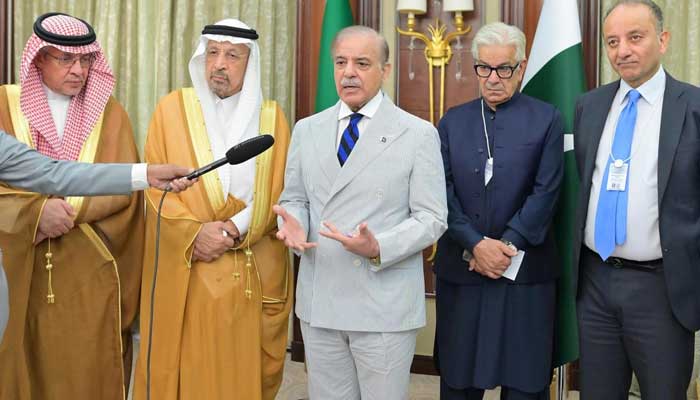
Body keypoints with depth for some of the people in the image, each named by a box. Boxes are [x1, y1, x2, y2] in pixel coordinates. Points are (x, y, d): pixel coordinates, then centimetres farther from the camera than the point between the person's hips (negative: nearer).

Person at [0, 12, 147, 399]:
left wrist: (68, 212, -16)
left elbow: (123, 188, -4)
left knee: (89, 369, 4)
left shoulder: (109, 113, 5)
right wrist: (38, 210, -21)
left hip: (90, 273, 0)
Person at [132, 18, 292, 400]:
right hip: (184, 271, 0)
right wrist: (194, 232, -14)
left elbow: (279, 192, 2)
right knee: (187, 368, 5)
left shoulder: (271, 117, 6)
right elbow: (155, 185, -1)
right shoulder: (172, 108, 4)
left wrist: (237, 228, -13)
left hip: (254, 271, 1)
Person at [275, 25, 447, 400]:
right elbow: (294, 198, 12)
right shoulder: (306, 130, 8)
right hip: (319, 301, 4)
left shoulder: (418, 134, -4)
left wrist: (378, 248, -22)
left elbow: (431, 218, -7)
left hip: (385, 305, -3)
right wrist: (294, 223, -12)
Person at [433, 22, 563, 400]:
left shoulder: (546, 119, 1)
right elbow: (442, 190, 0)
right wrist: (475, 244, -12)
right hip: (460, 268, 2)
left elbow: (545, 192, -5)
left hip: (524, 270, -2)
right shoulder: (453, 121, 8)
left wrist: (507, 245, -13)